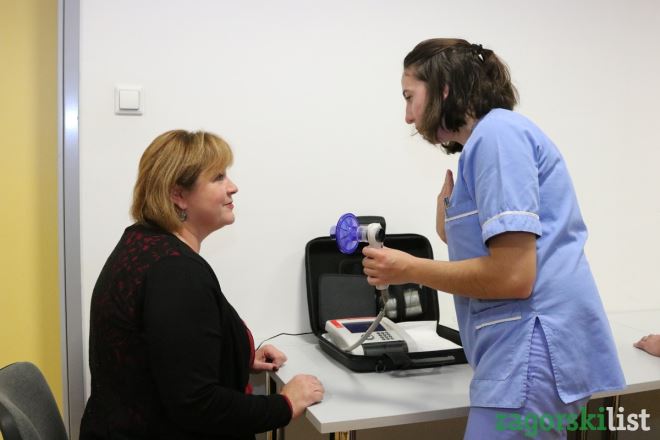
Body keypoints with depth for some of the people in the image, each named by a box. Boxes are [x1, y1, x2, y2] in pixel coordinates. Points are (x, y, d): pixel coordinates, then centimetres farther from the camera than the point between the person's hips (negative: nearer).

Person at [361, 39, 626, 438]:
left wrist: (409, 269, -9)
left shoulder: (497, 133, -12)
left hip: (534, 350, -10)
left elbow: (513, 275, -20)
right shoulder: (488, 140, 18)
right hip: (527, 350, 10)